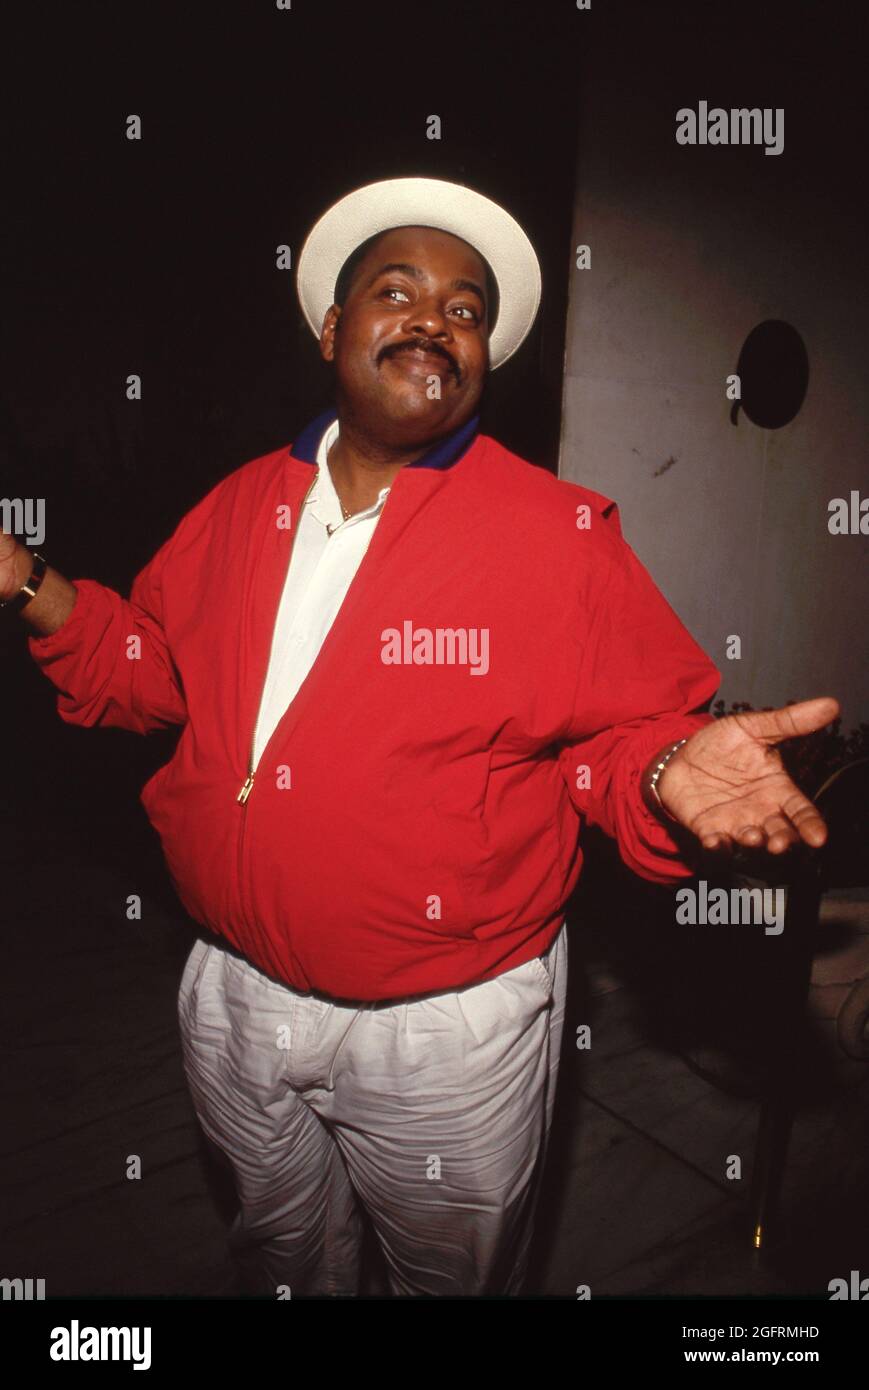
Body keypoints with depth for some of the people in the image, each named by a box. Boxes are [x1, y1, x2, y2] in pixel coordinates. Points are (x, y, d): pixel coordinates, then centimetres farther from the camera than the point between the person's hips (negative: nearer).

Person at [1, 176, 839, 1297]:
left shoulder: (560, 532, -13)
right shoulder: (243, 504, 0)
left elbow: (623, 729, -11)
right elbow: (153, 671, 9)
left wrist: (668, 776, -32)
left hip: (451, 1032, -4)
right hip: (235, 996, 5)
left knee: (453, 1270, 25)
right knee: (278, 1252, 32)